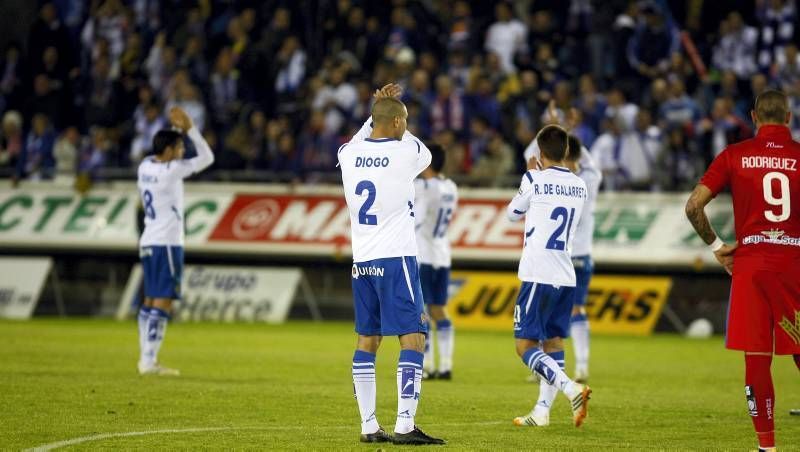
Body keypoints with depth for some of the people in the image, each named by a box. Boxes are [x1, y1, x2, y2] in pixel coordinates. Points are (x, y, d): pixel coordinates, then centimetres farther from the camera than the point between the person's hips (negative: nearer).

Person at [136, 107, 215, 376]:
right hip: (166, 243, -9)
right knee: (163, 304, -8)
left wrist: (176, 129, 23)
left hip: (149, 242, 9)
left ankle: (146, 360, 11)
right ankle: (149, 362, -13)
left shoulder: (146, 167, 8)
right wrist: (189, 128, -8)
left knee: (150, 302, 11)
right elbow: (207, 158, -10)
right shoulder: (170, 171, -14)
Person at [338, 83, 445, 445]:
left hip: (361, 262, 6)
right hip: (396, 258, -6)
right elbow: (425, 153, 18)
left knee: (367, 341, 10)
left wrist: (377, 112, 35)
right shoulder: (406, 153, -9)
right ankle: (404, 426, -12)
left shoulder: (348, 154, 4)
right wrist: (396, 122, 28)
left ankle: (369, 426, 9)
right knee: (413, 339, -4)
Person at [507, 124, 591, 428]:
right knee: (553, 342, 13)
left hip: (539, 276, -6)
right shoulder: (579, 186, 9)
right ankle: (542, 411, 13)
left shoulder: (535, 180, -8)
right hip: (566, 277, 6)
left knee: (526, 345, -5)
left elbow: (513, 213, 9)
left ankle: (570, 388, -23)